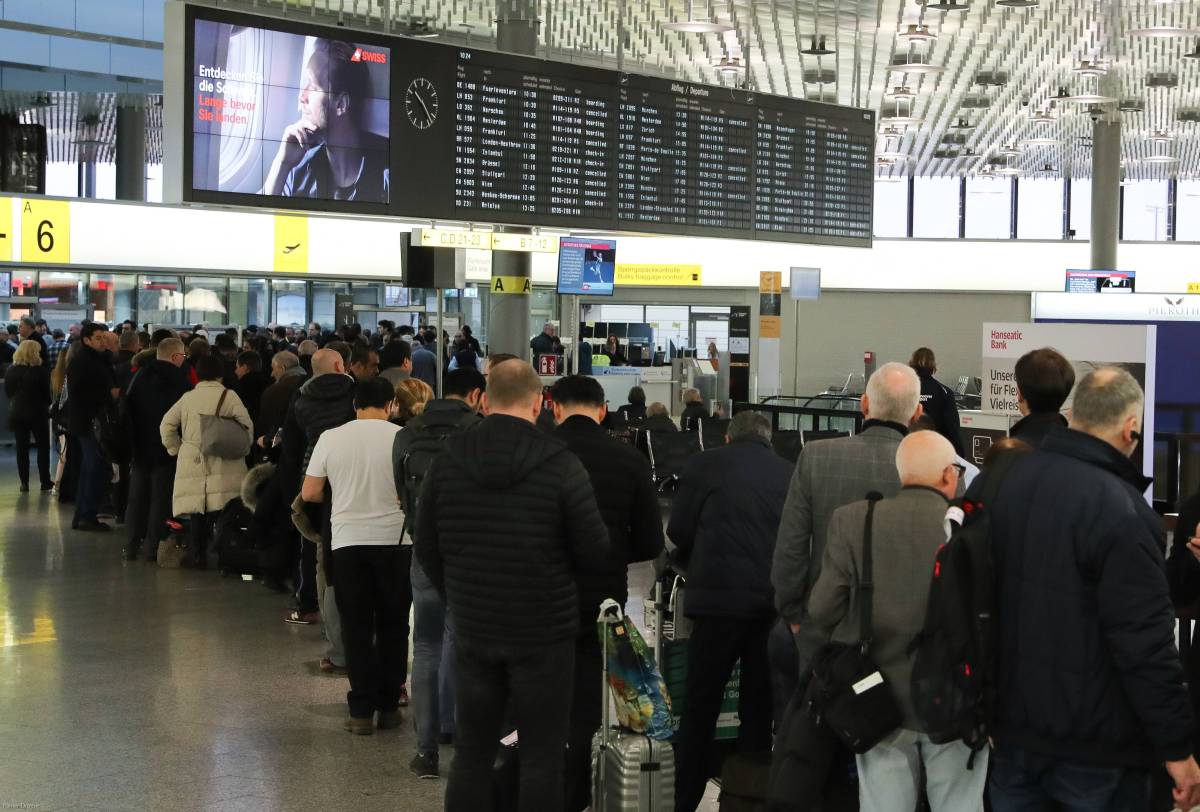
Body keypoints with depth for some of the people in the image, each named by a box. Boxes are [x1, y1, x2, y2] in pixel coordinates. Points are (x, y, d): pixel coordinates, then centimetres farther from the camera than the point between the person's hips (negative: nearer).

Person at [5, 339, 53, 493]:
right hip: (38, 413, -3)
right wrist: (46, 404, 11)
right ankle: (45, 481, 11)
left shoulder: (11, 371, -3)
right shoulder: (40, 371, -15)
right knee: (43, 447, 9)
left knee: (22, 449, 8)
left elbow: (8, 392, 5)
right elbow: (47, 392, -8)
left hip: (17, 413, 3)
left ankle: (24, 483, 6)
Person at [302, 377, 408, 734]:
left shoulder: (331, 437, -1)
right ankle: (388, 707, 16)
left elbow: (309, 493, 3)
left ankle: (362, 711, 6)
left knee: (356, 628, 7)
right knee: (392, 627, 11)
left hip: (348, 541, 1)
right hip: (394, 540, -1)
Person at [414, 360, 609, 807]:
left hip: (473, 629, 4)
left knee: (472, 751, 14)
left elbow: (426, 547, 4)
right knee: (542, 754, 5)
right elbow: (595, 552, -9)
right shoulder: (561, 466, -13)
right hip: (544, 631, -3)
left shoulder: (446, 461, -2)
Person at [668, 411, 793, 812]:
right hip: (775, 602, 3)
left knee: (700, 707, 6)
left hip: (720, 597, -3)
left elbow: (678, 530, 1)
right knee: (760, 707, 13)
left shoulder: (704, 464, 1)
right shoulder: (789, 473, 8)